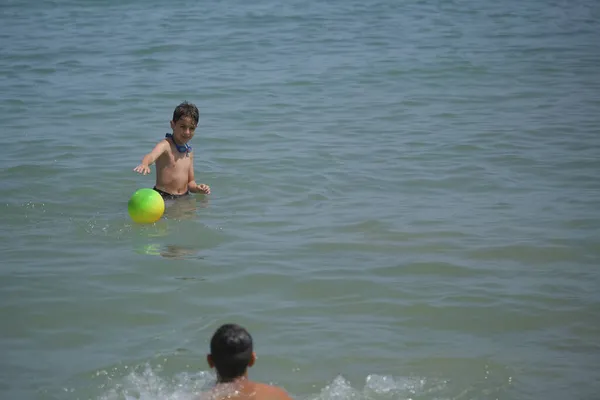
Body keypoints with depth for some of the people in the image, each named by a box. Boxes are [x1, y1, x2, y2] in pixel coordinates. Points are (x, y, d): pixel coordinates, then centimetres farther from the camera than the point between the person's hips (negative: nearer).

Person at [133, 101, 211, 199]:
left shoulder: (189, 152, 13)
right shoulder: (166, 145, -9)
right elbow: (151, 156, -32)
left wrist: (198, 188, -2)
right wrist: (144, 164, -56)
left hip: (184, 198, 7)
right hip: (163, 197, -7)